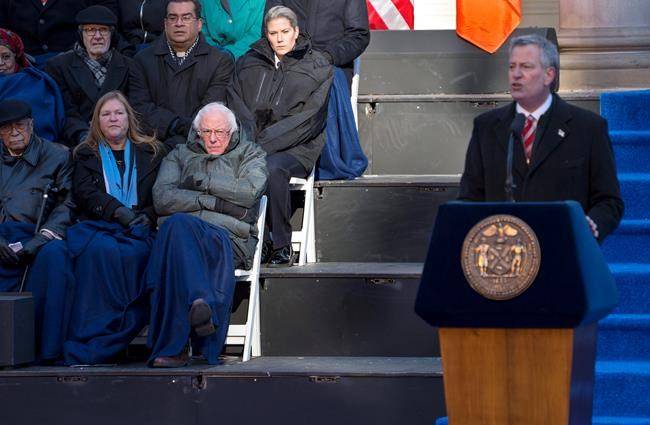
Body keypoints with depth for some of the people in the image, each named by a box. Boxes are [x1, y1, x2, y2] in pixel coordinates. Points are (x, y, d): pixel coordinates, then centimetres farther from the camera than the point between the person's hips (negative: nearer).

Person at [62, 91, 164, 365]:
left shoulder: (151, 153, 24)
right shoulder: (86, 155, 23)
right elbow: (84, 193, 5)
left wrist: (147, 216, -9)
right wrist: (118, 211, -11)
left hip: (139, 229, 0)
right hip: (97, 226, 0)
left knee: (132, 253, -37)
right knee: (100, 250, -37)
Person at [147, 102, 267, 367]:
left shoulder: (250, 154, 27)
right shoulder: (180, 156, 30)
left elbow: (250, 191, 2)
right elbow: (162, 198, 8)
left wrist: (202, 181, 6)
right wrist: (214, 202, -2)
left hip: (229, 235, -1)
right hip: (181, 232, 2)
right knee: (178, 223, -40)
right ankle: (202, 301, -60)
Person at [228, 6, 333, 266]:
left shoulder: (317, 67, 6)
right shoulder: (248, 64, 19)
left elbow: (309, 118, -4)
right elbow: (236, 105, 11)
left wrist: (266, 142, -13)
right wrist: (251, 136, -10)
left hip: (296, 148, -3)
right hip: (251, 142, 3)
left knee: (273, 167, -37)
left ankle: (282, 245, -28)